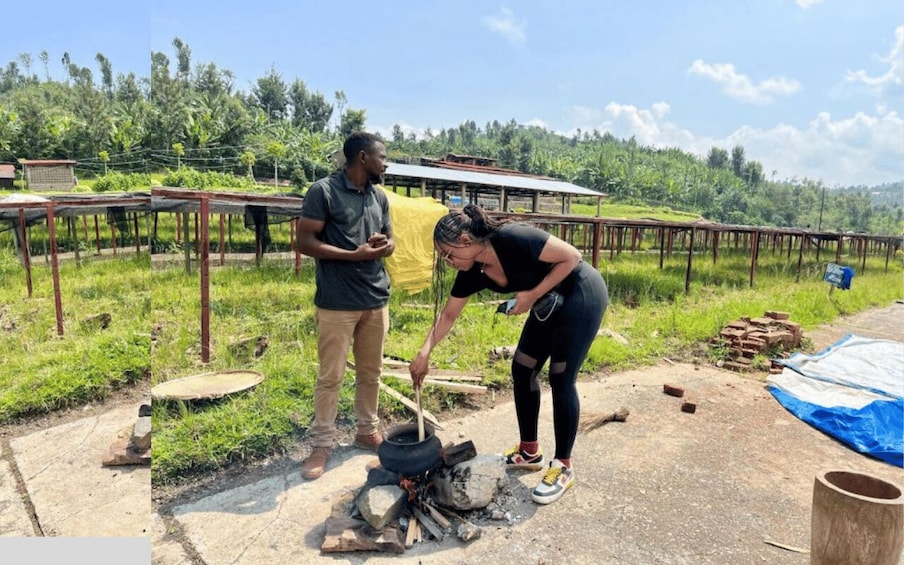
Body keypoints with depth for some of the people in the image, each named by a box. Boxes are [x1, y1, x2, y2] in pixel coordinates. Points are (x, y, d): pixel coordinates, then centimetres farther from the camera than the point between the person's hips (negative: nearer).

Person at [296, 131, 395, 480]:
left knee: (370, 372, 15)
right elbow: (305, 242, -12)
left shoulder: (379, 197, 12)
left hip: (376, 300, 6)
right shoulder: (323, 191, -8)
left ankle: (367, 431, 31)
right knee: (330, 376, 2)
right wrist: (355, 254, -19)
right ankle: (322, 445, 16)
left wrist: (385, 243, -5)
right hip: (337, 303, -6)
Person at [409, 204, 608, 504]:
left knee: (561, 379, -7)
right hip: (550, 302, 8)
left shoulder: (513, 239, -30)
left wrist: (533, 294, -24)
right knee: (522, 369, 7)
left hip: (582, 295, -8)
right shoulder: (472, 272, -6)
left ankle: (563, 467, 7)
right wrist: (424, 352, -5)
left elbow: (572, 256, -23)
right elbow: (448, 315, 3)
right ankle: (529, 451, 22)